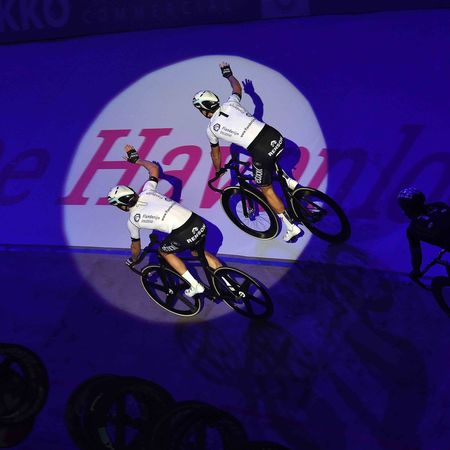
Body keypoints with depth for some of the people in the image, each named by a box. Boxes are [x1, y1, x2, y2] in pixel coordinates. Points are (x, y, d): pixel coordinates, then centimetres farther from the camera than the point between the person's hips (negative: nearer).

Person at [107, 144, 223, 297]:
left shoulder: (133, 221, 7)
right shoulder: (147, 193, 15)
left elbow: (136, 246, 25)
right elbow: (154, 168, 31)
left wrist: (133, 260, 46)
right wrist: (136, 159, 43)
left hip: (183, 236, -6)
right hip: (198, 222, 6)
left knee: (164, 251, 25)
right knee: (198, 252, 34)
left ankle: (195, 285, 21)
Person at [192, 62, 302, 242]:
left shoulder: (212, 129, 6)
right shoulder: (231, 103, 12)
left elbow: (215, 152, 24)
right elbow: (237, 87, 36)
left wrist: (218, 172, 42)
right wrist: (228, 74, 55)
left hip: (261, 152, -6)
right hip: (275, 137, 6)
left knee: (266, 189, 14)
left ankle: (291, 227, 13)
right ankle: (288, 181, 28)